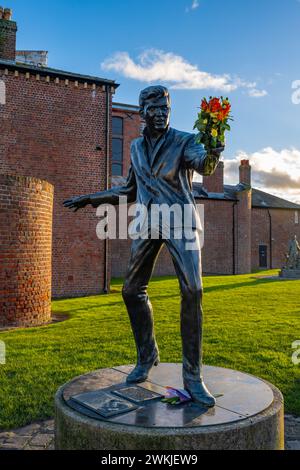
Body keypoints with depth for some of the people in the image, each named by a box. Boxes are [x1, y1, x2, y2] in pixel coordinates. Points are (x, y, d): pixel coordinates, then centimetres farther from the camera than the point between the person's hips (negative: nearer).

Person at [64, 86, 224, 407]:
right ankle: (146, 357, 24)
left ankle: (192, 376, -7)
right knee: (132, 290, 4)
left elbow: (204, 165, -26)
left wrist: (211, 155, -51)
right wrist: (91, 199, 17)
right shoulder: (137, 147, 12)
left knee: (192, 291, -17)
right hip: (147, 223, 5)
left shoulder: (183, 141, -3)